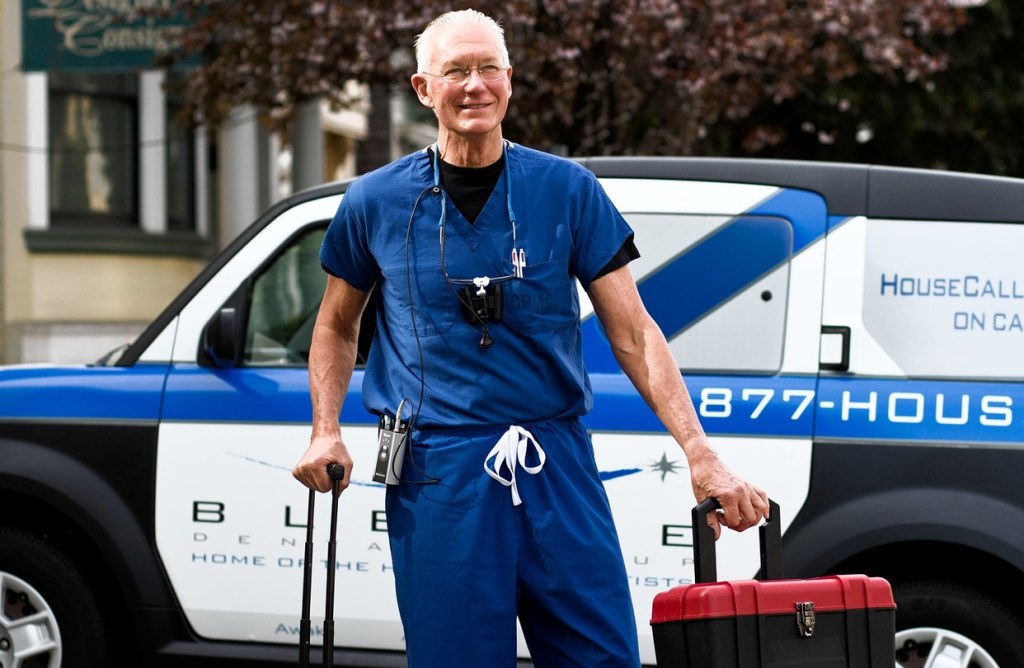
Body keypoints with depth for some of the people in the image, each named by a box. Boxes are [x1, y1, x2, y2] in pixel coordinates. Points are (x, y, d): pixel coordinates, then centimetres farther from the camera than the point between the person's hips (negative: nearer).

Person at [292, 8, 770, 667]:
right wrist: (326, 431, 2)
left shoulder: (568, 190, 2)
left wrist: (702, 457, -10)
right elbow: (337, 325, 18)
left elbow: (634, 333, 0)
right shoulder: (375, 203, 4)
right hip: (436, 474, 0)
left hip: (557, 468, 1)